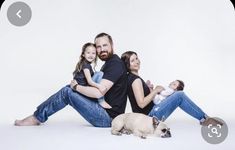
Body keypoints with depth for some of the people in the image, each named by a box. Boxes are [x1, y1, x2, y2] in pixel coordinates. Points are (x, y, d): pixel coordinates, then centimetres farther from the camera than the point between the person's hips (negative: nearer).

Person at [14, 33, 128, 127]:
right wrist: (76, 87, 4)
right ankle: (39, 115, 12)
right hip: (104, 111, 10)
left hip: (108, 117, -9)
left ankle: (37, 118, 4)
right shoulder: (109, 63, 16)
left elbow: (98, 93, -25)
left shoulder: (115, 64, -16)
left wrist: (76, 86, -9)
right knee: (70, 89, 8)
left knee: (67, 92, -11)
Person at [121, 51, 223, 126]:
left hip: (147, 115, 10)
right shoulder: (135, 79, -17)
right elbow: (141, 103, -23)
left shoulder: (131, 78, 12)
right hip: (149, 116, -10)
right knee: (179, 95, -7)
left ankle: (204, 118, 14)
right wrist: (155, 90, -12)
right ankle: (204, 119, 6)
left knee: (177, 95, 13)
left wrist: (148, 88, 4)